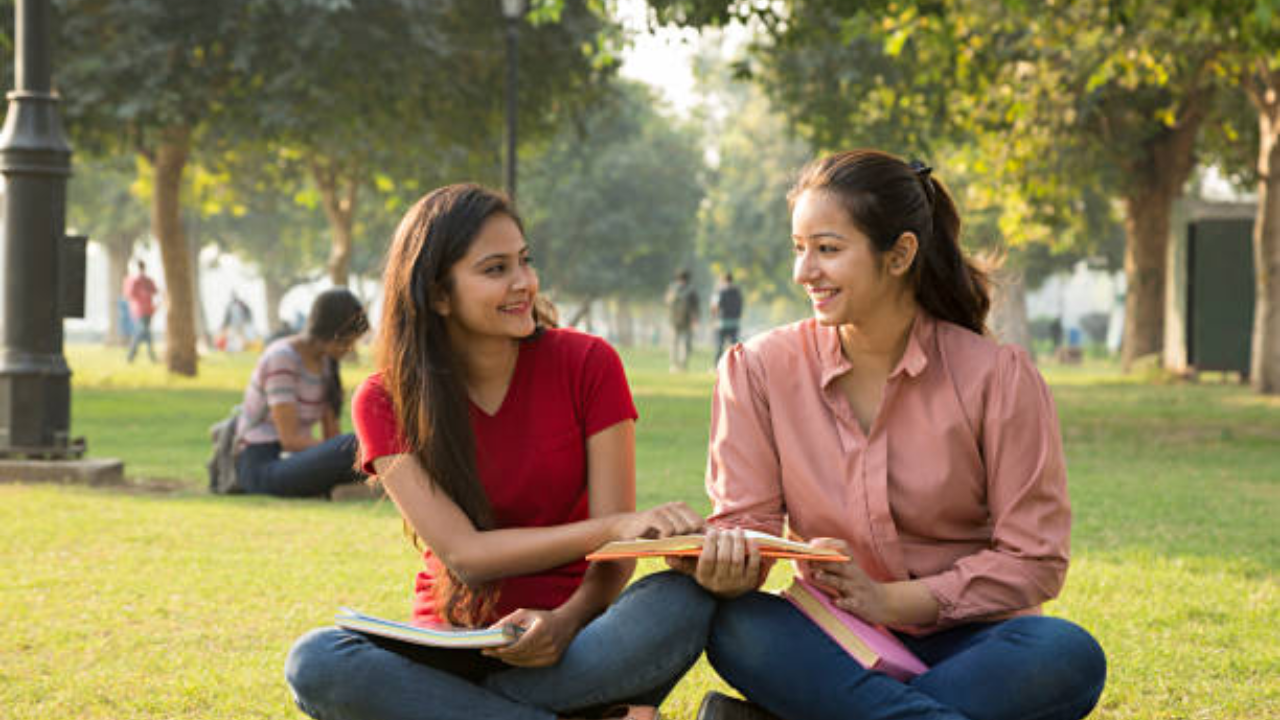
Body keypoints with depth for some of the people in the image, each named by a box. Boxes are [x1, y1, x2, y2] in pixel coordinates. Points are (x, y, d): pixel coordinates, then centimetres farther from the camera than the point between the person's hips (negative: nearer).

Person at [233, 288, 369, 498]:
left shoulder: (325, 361, 11)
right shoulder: (281, 360, -15)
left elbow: (331, 434, 9)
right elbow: (291, 440, -20)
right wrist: (349, 451, -23)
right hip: (261, 466, -9)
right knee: (351, 446, -36)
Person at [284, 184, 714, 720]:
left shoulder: (586, 365, -2)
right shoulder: (386, 402, -2)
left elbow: (615, 554, -5)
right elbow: (463, 554, -14)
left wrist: (565, 622, -28)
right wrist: (614, 526, -27)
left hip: (558, 640, 0)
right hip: (451, 649, 1)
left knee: (686, 601, -31)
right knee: (315, 663, -32)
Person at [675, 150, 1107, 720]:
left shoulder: (996, 376, -5)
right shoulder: (759, 369, 1)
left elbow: (1034, 559, -6)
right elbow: (746, 519, -2)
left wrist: (890, 600, -17)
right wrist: (721, 561, -27)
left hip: (961, 642, 0)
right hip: (832, 646, 0)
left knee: (1069, 657, -34)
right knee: (733, 625, -32)